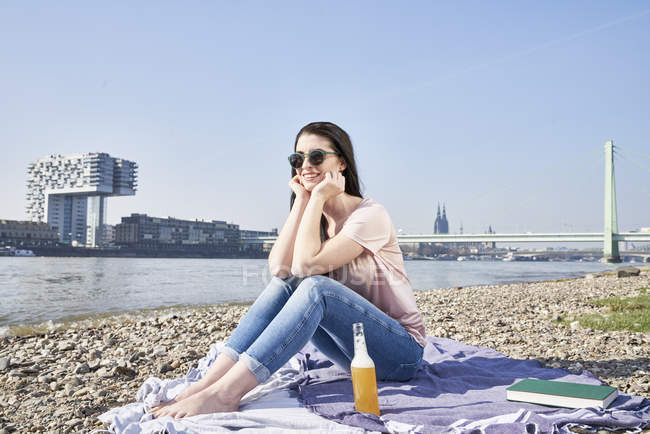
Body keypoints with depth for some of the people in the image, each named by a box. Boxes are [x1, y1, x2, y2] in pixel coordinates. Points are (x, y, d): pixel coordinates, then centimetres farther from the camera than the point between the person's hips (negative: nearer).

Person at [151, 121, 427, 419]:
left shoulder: (370, 215, -15)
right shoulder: (314, 218, 6)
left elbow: (305, 264, -28)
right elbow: (279, 267, -15)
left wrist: (318, 197, -20)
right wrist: (302, 199, -12)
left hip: (401, 352, -6)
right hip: (355, 346, 6)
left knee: (315, 286, -30)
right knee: (284, 284, -15)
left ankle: (224, 393, -33)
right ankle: (207, 383, -21)